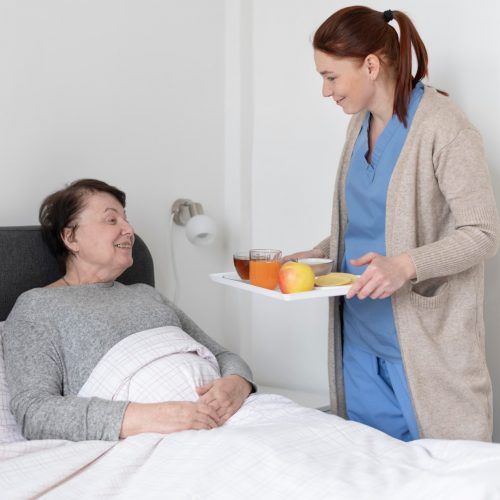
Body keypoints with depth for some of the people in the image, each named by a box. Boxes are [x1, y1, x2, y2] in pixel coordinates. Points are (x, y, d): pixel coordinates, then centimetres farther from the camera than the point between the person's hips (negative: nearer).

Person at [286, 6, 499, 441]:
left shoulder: (443, 127, -14)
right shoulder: (360, 125, 11)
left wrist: (406, 266, -30)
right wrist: (318, 254, 5)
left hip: (423, 336, -7)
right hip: (360, 332, 7)